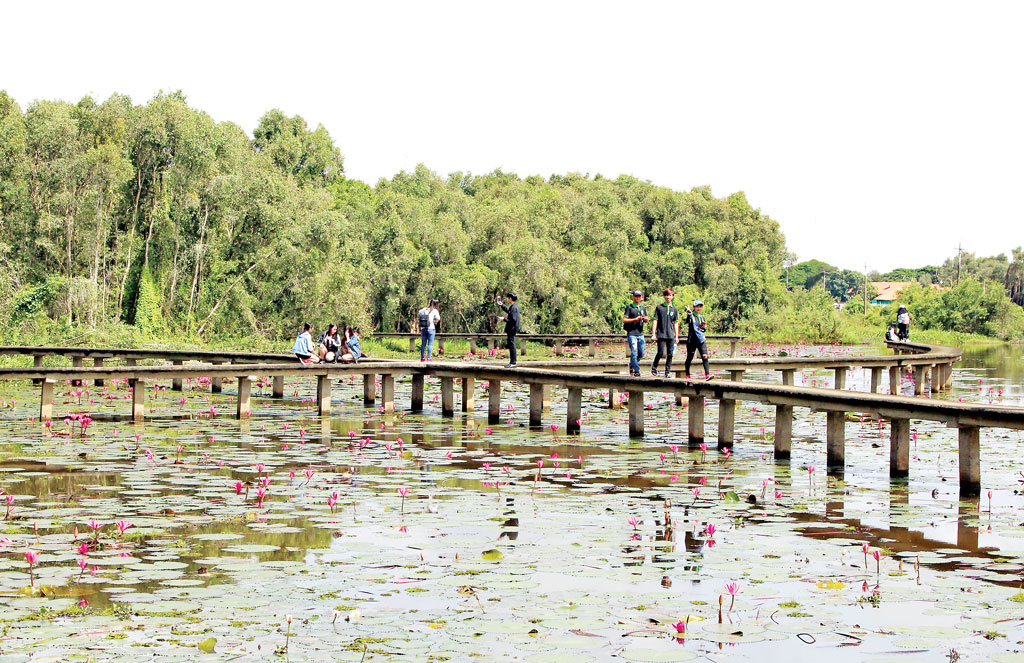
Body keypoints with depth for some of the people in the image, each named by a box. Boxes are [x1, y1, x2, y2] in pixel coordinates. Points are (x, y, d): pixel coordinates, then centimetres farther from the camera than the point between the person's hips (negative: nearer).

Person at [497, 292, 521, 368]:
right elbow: (508, 311, 34)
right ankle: (512, 362, 21)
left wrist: (504, 319, -16)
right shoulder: (514, 306, 12)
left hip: (512, 329, -10)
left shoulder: (514, 307, -19)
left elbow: (513, 320, -24)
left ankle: (513, 363, -5)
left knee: (511, 345, -7)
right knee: (510, 345, 15)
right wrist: (501, 305, 39)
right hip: (511, 329, 10)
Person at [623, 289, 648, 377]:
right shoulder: (629, 308, -3)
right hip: (632, 333, -6)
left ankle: (632, 365, 30)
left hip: (640, 333, 6)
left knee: (641, 353, 8)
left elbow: (646, 319, 22)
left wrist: (646, 319, -3)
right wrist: (635, 319, -17)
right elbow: (624, 320, -7)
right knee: (634, 352, -11)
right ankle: (636, 371, -9)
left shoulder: (642, 307, 14)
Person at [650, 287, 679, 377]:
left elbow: (676, 323, 15)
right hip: (661, 335, -3)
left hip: (671, 335, 3)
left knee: (670, 354, 1)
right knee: (661, 353, -8)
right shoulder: (659, 307, 3)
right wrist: (653, 334, -2)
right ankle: (654, 367, 14)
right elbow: (655, 321, 3)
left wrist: (676, 336, 11)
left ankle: (668, 371, 8)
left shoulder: (674, 309, 12)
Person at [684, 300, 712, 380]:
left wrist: (704, 327, -1)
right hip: (692, 339, -4)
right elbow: (687, 321, -26)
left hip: (701, 340, 4)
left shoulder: (702, 317, 16)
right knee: (690, 357, 6)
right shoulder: (691, 316, -2)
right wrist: (688, 313, -45)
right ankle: (687, 375, 21)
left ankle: (707, 374, -21)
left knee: (705, 356, -12)